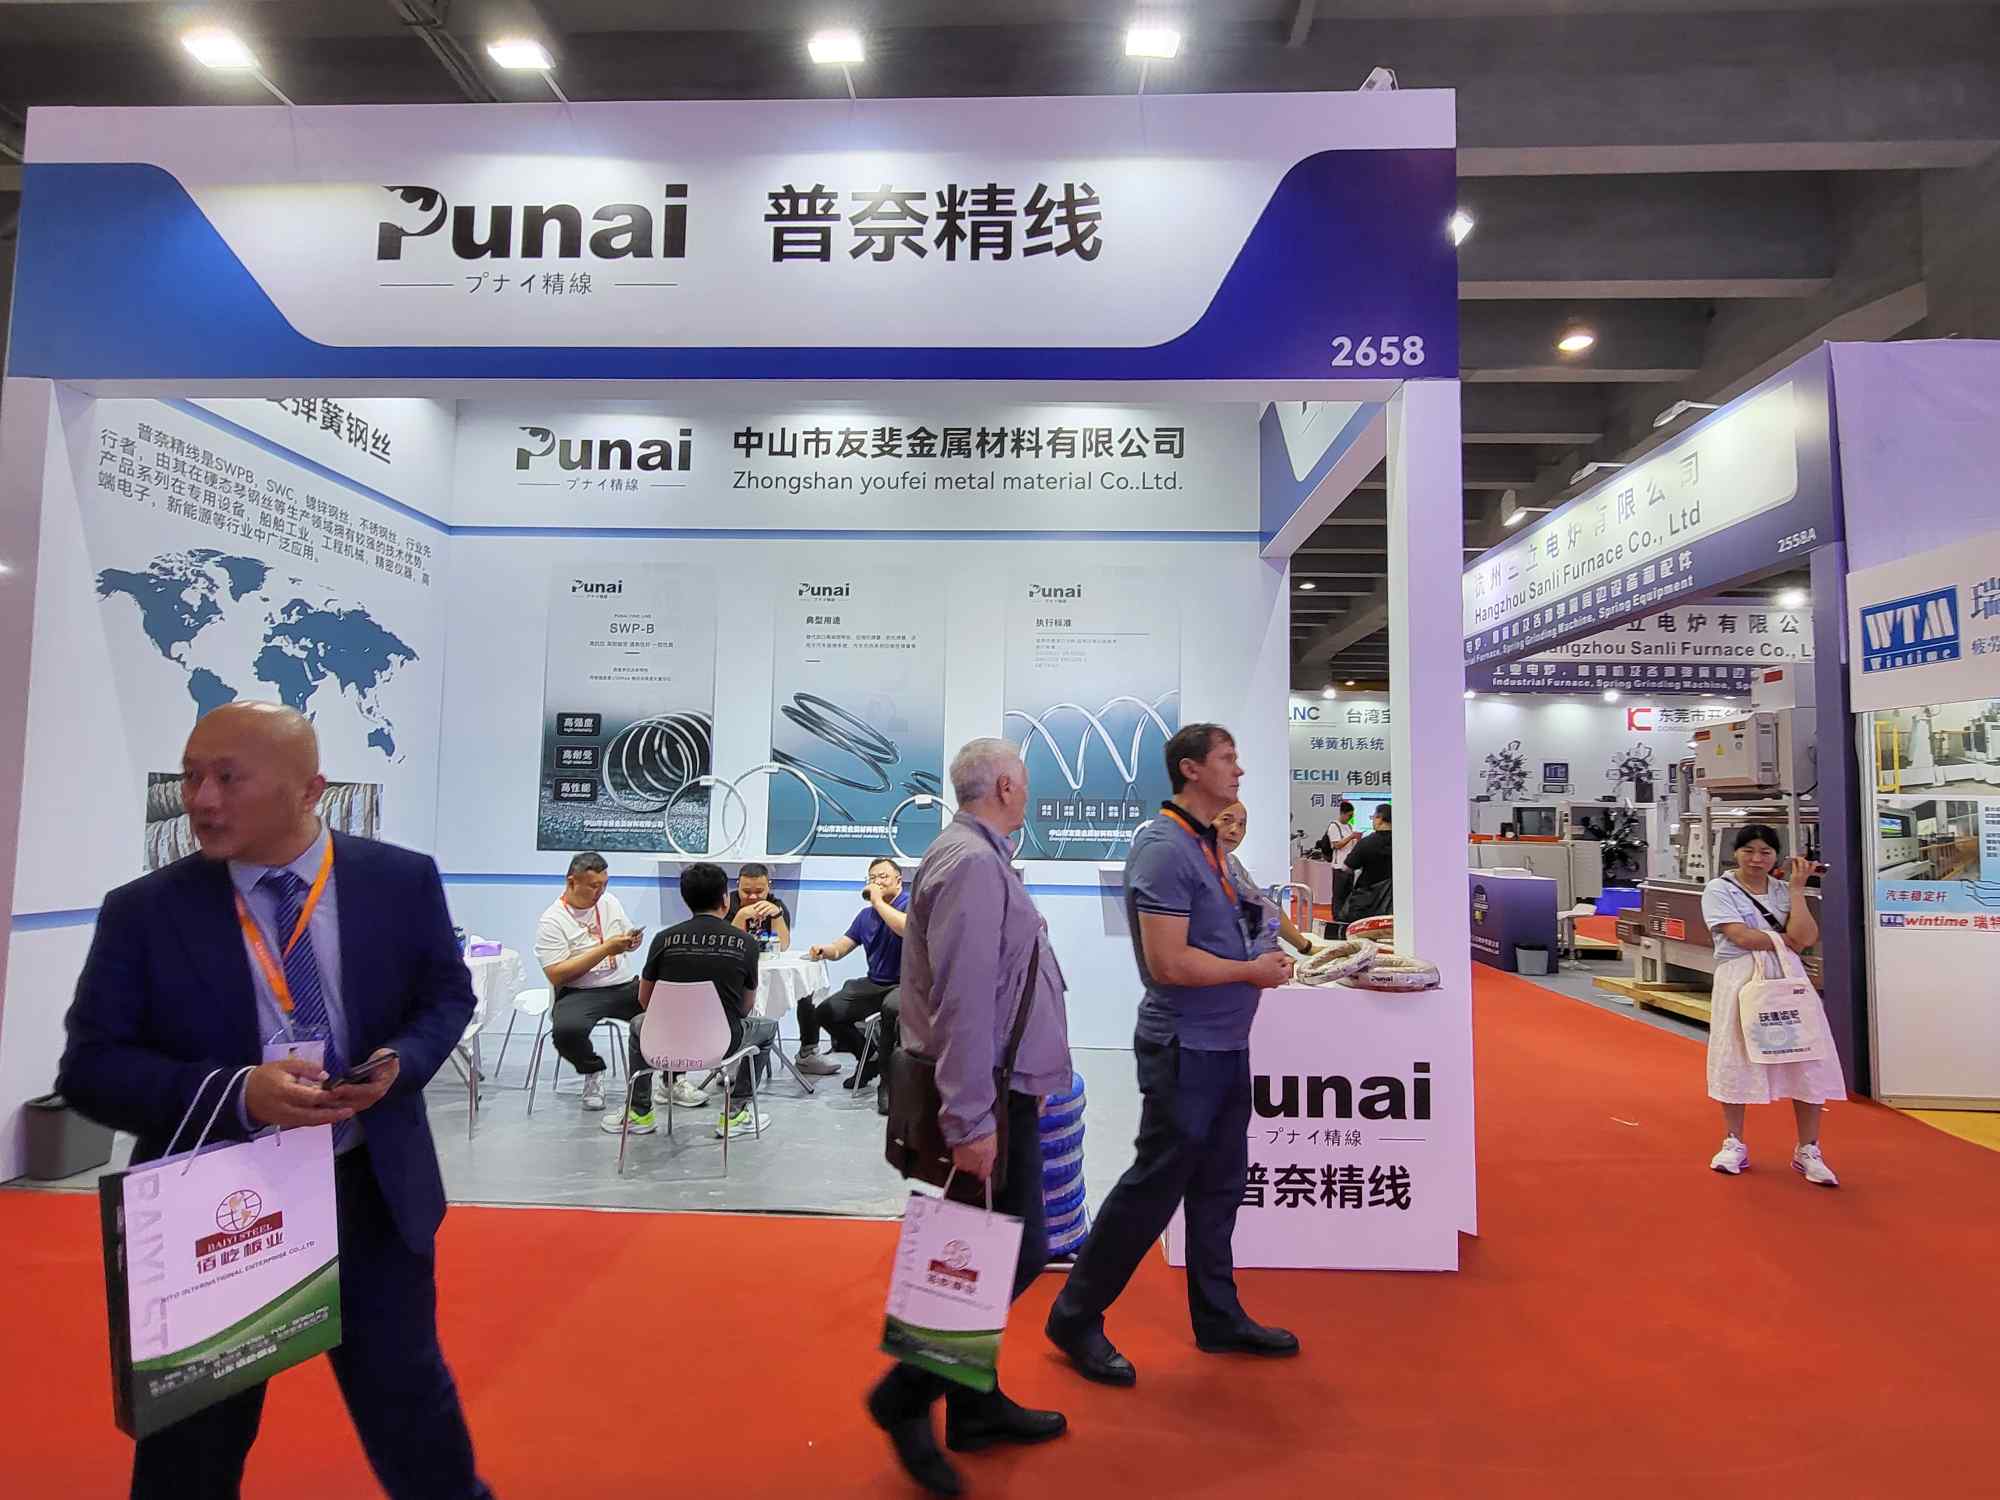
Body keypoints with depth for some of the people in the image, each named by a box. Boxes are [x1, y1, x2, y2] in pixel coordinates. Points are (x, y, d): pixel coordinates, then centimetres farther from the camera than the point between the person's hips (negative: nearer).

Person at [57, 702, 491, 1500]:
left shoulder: (401, 880, -7)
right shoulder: (141, 911, -9)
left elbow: (448, 993, 4)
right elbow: (90, 1066, -9)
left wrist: (399, 1062, -17)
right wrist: (235, 1093, -26)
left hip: (374, 1193, 0)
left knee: (407, 1398, 17)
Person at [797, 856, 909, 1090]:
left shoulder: (911, 903, -7)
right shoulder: (866, 914, 17)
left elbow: (907, 928, -30)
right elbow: (840, 948, 13)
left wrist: (878, 901, -19)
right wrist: (825, 949, -11)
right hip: (874, 983, 8)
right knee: (826, 1011, -2)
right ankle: (870, 1058, 14)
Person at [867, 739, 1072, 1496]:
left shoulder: (978, 856, 13)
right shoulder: (973, 863, -20)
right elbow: (963, 999, -26)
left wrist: (1022, 1081, 23)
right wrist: (972, 1121, -27)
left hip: (996, 1086, 10)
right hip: (987, 1095, -10)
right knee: (1016, 1254, -2)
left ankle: (976, 1404, 30)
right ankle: (907, 1396, 10)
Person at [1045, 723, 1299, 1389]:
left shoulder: (1207, 846, 12)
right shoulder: (1165, 848, -19)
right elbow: (1169, 963, -25)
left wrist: (1265, 952, 4)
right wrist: (1252, 971, -14)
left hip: (1225, 1046, 9)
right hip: (1186, 1050, -9)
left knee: (1218, 1188, 18)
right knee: (1152, 1189, 1)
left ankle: (1219, 1318, 33)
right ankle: (1076, 1319, 16)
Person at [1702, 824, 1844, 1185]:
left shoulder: (1784, 891, 10)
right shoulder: (1719, 889, 0)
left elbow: (1805, 937, -7)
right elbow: (1740, 936, -13)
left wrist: (1797, 889, -5)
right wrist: (1785, 941, -5)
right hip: (1739, 982, -3)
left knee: (1807, 1063, 0)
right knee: (1736, 1061, 2)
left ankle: (1807, 1150, 12)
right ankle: (1734, 1144, 16)